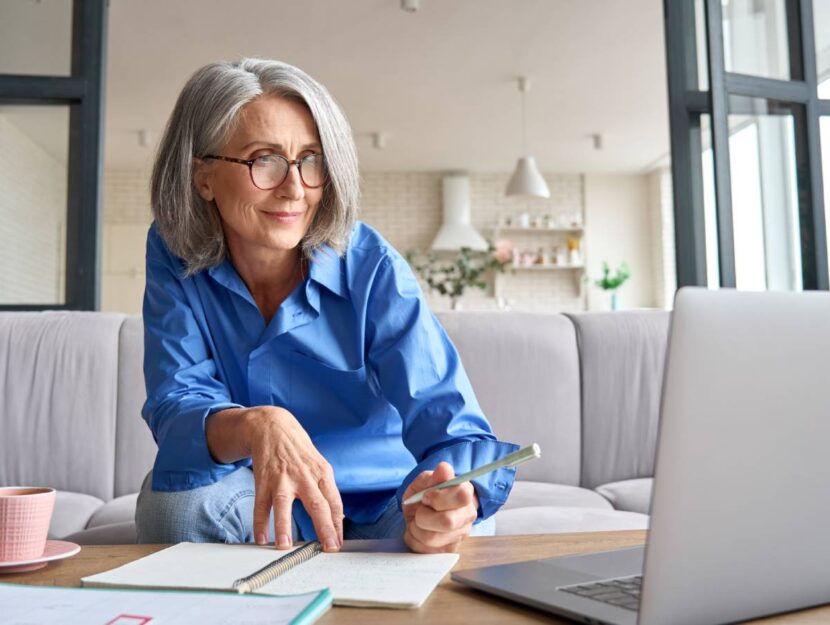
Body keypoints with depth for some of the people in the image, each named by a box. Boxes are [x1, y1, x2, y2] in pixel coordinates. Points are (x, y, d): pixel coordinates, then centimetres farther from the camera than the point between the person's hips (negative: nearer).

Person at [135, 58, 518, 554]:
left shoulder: (372, 268, -19)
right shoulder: (175, 255, -10)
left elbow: (450, 423, -26)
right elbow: (175, 405, -19)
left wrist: (454, 495, -51)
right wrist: (256, 425, -43)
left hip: (380, 507, -2)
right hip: (265, 511, 3)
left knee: (460, 524, -32)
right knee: (174, 495, -27)